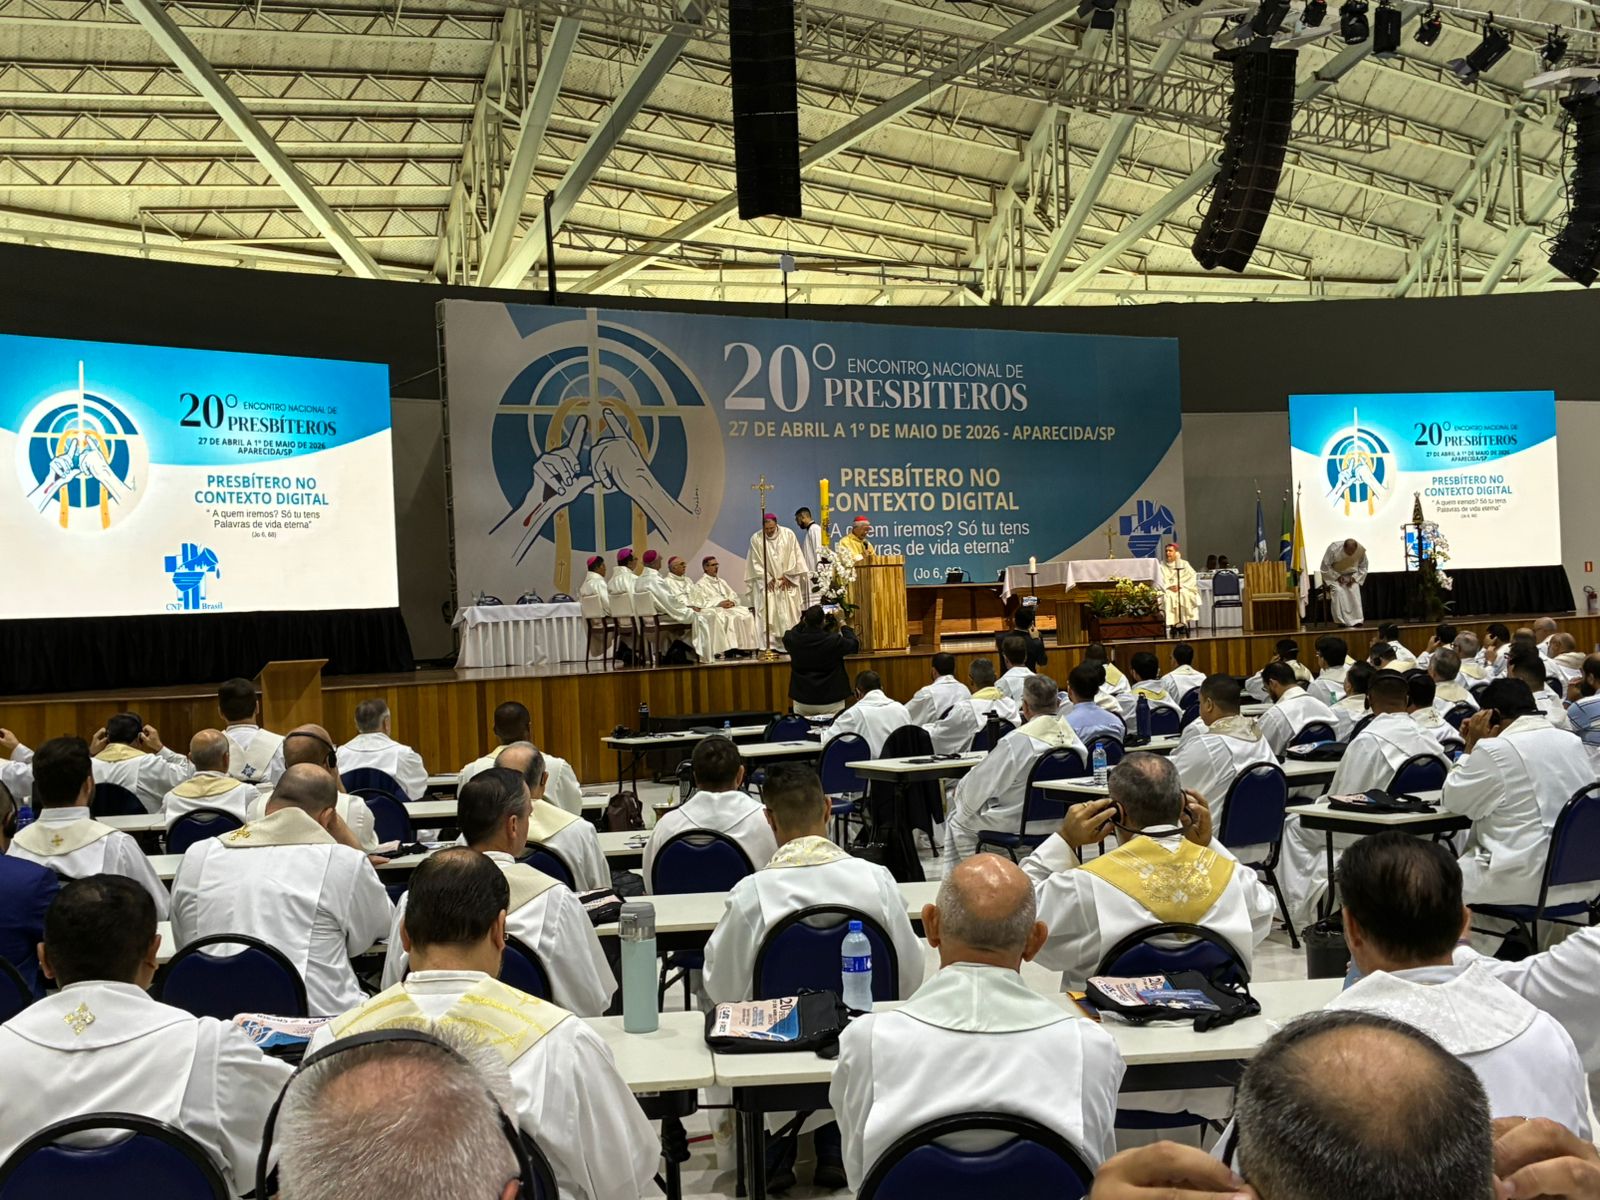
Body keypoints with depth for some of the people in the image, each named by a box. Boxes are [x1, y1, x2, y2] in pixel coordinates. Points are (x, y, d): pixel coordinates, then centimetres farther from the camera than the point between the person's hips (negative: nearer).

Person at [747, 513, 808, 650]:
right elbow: (756, 562, -2)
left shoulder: (788, 534, -3)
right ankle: (769, 647, -8)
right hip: (767, 583, -1)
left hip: (788, 582, 1)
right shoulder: (756, 538, -4)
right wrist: (767, 579, -9)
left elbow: (794, 557, -1)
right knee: (767, 616, -8)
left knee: (790, 615, -2)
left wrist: (788, 576, -7)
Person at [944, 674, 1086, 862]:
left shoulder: (1016, 741, -26)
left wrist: (959, 793, 9)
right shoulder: (1072, 735, -7)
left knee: (957, 821, 17)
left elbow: (983, 781, -16)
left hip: (1018, 822, -7)